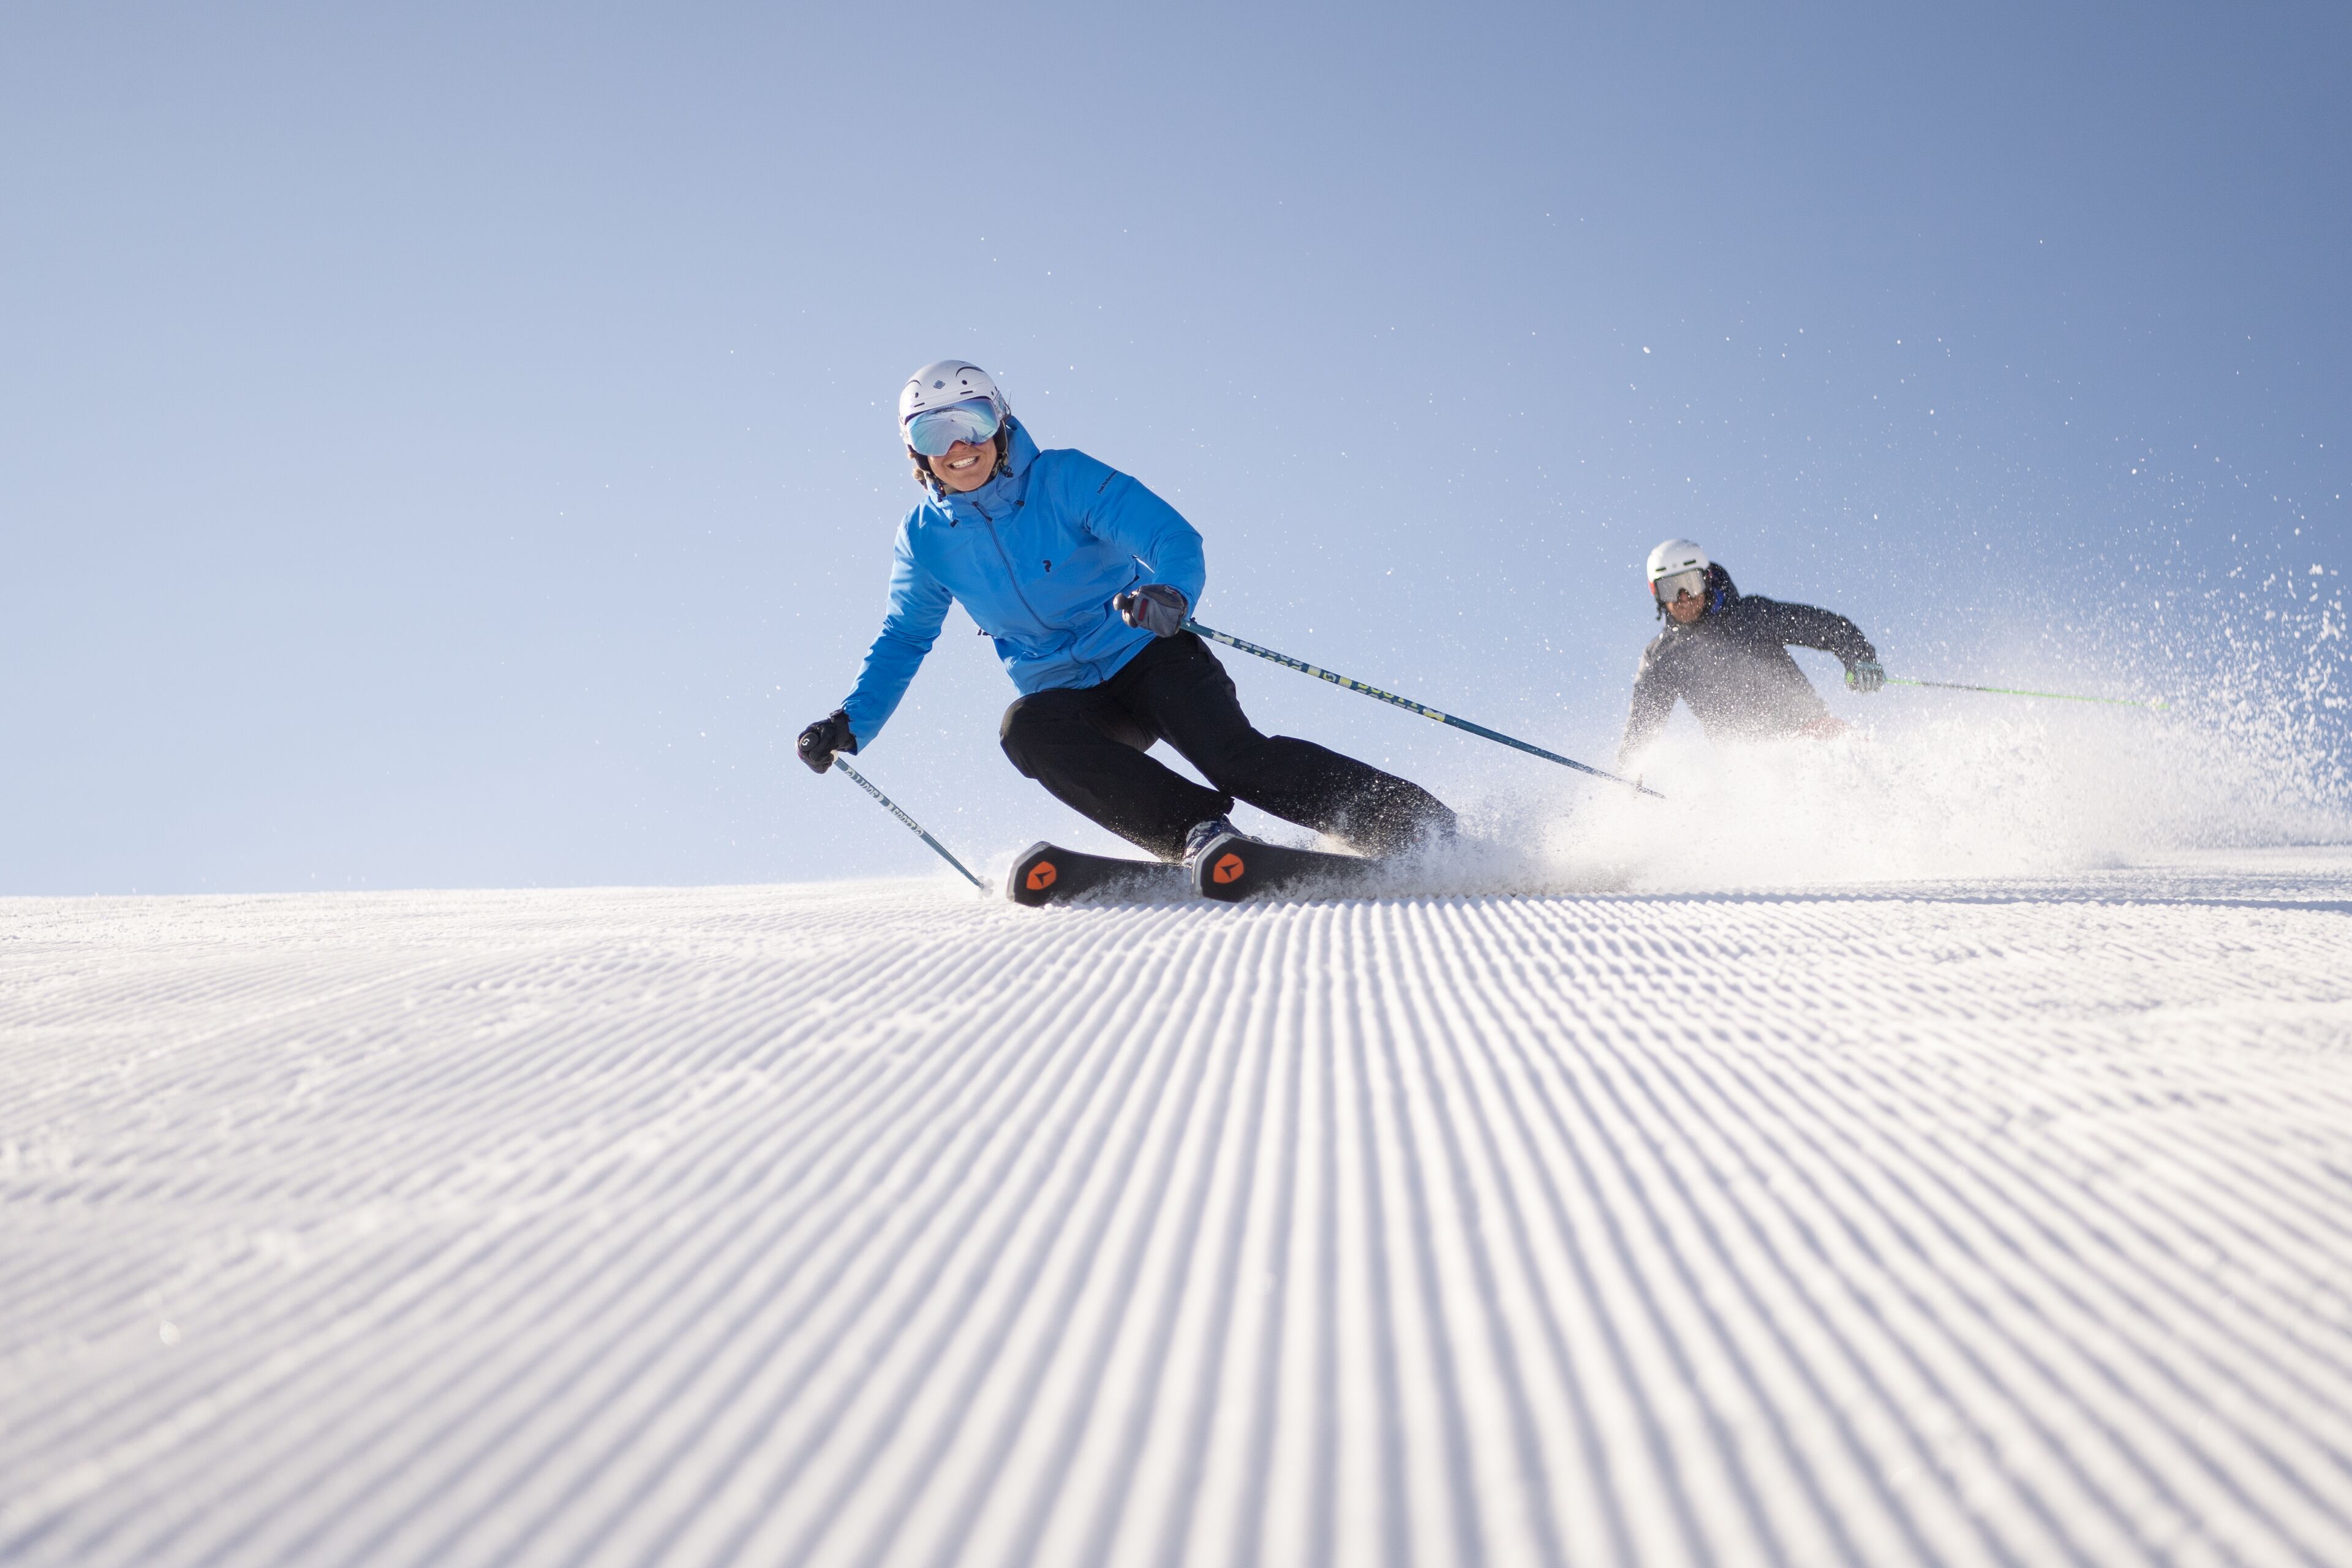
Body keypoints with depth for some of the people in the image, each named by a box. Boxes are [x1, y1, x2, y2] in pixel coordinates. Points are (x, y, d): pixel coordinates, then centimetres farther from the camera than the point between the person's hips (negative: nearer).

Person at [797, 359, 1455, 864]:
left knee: (1236, 758, -27)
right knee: (1025, 729, -32)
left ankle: (1427, 830, -23)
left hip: (1150, 659, -3)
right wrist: (849, 724, 1)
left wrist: (1171, 593, -44)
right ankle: (1199, 832, -38)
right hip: (1071, 699, 3)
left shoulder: (1065, 479, -11)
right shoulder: (925, 538, 1)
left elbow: (1173, 536, -20)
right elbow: (902, 639, 15)